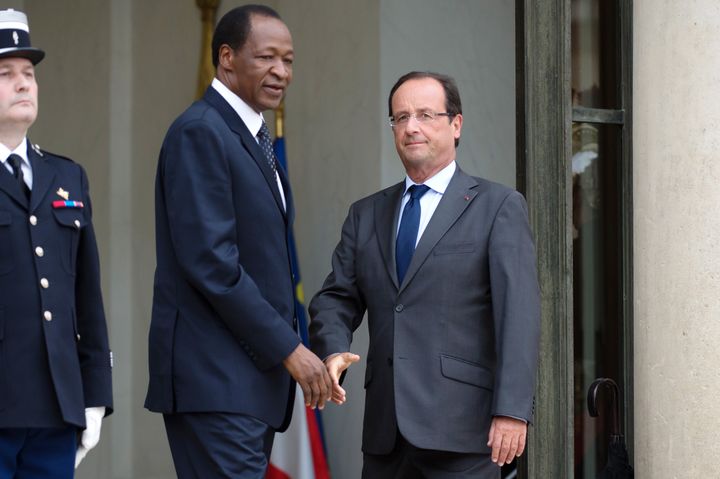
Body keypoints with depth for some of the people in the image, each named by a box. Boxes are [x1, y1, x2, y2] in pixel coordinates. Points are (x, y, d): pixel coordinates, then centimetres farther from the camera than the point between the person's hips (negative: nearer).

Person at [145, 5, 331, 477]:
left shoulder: (253, 138, 19)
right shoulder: (200, 132, -11)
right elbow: (210, 259, -19)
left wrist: (288, 346, 11)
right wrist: (289, 348, -17)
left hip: (253, 375, 9)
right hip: (215, 380, -9)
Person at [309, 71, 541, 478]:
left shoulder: (499, 207, 2)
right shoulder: (366, 215, 17)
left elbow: (519, 312, -7)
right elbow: (336, 298, 14)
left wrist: (512, 410, -16)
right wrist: (333, 351, -9)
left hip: (461, 426, -5)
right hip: (386, 429, 5)